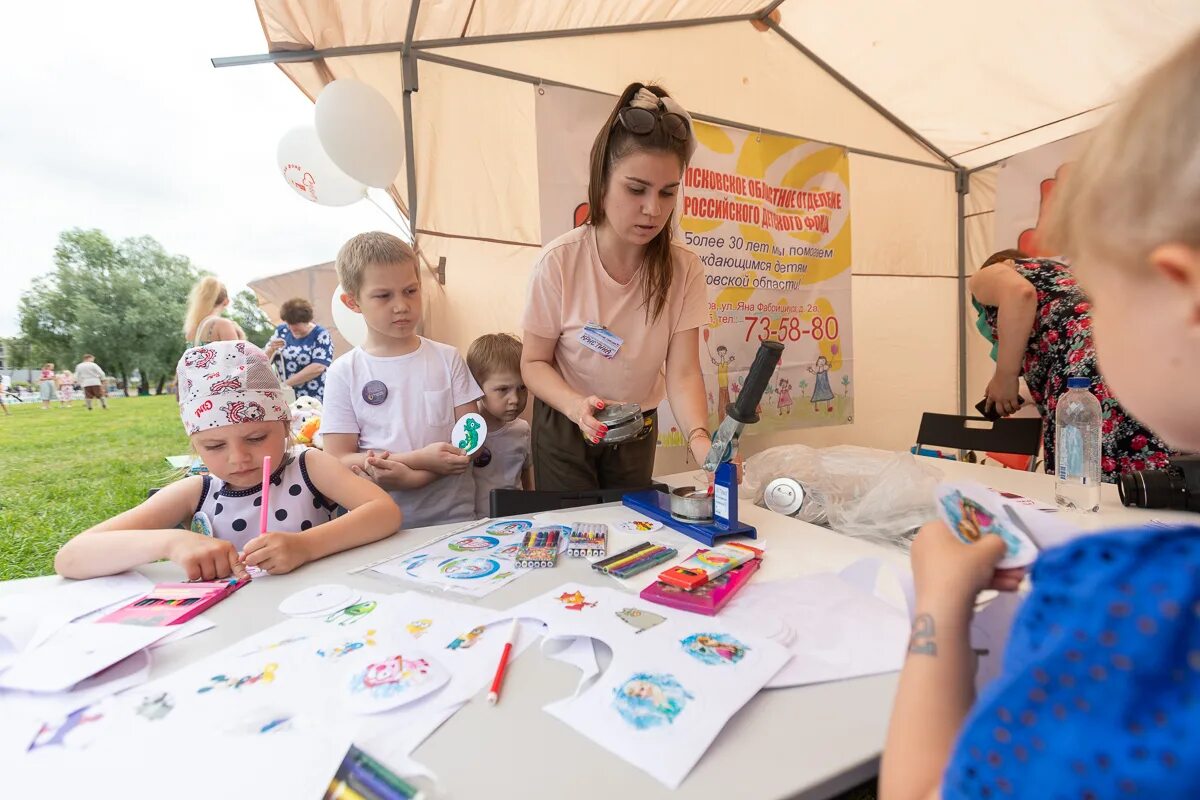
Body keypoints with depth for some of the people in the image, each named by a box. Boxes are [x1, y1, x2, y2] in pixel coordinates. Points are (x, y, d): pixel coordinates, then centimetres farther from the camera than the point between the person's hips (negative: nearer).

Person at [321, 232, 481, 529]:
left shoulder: (447, 358, 6)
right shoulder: (344, 373, 3)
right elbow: (338, 460, -1)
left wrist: (410, 476, -13)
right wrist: (420, 458, -15)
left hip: (453, 516, 1)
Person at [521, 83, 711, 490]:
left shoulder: (683, 270, -17)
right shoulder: (560, 261, -22)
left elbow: (683, 373, -21)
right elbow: (535, 362, -14)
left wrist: (700, 439, -40)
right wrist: (577, 406, -34)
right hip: (564, 426, -2)